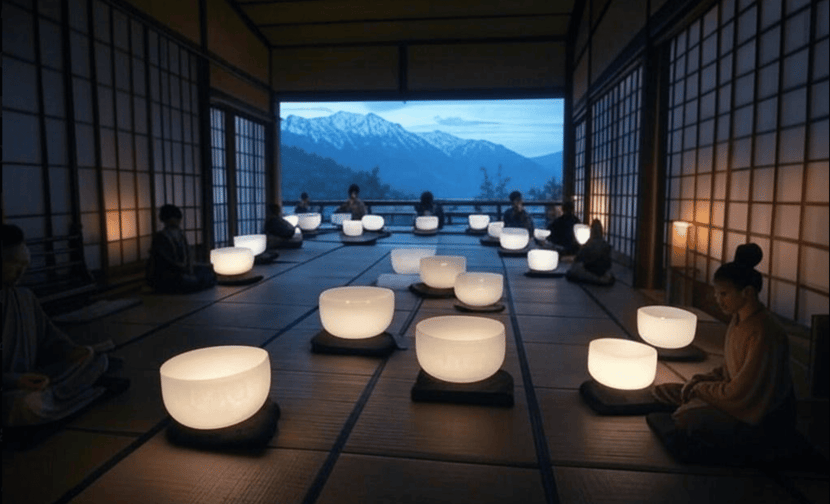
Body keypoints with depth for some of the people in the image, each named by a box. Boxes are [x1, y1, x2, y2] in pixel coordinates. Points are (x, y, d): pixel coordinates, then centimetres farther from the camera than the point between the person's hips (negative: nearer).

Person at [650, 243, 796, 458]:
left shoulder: (763, 333, -28)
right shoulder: (738, 319, 2)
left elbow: (739, 393, -25)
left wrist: (700, 388, -10)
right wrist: (700, 379, -2)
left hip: (761, 420, -9)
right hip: (740, 397, 9)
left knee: (687, 420, -31)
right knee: (661, 392, 3)